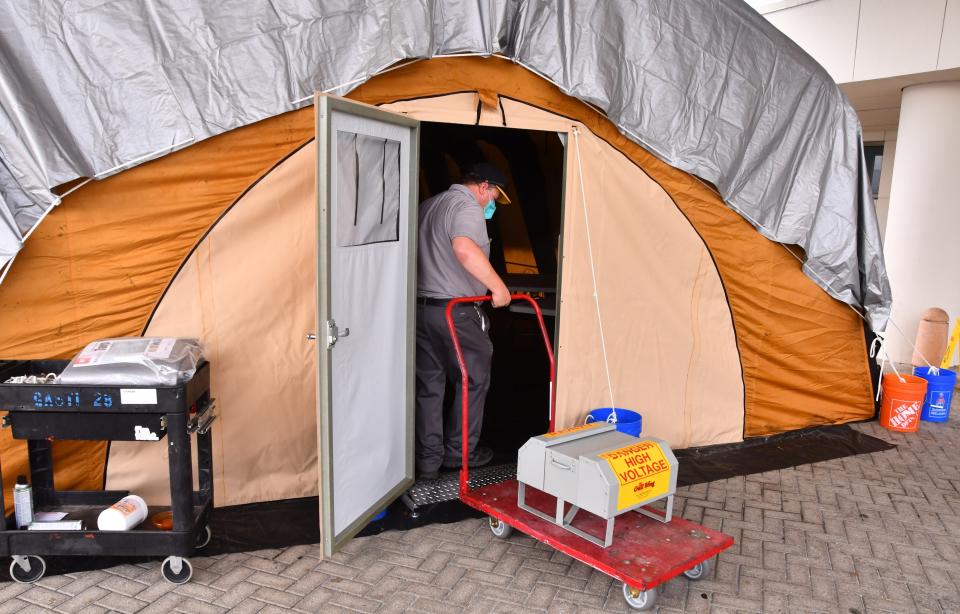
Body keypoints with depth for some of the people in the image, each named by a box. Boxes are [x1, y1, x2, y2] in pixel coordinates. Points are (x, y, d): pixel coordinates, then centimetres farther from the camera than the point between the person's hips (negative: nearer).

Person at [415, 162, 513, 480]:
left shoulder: (428, 205, 17)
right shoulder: (467, 207, -12)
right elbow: (465, 248, -32)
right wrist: (499, 287, -27)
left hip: (419, 307, 8)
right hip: (456, 311, -8)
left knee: (428, 385, 12)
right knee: (473, 381, 10)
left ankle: (428, 459, 17)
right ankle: (460, 452, 20)